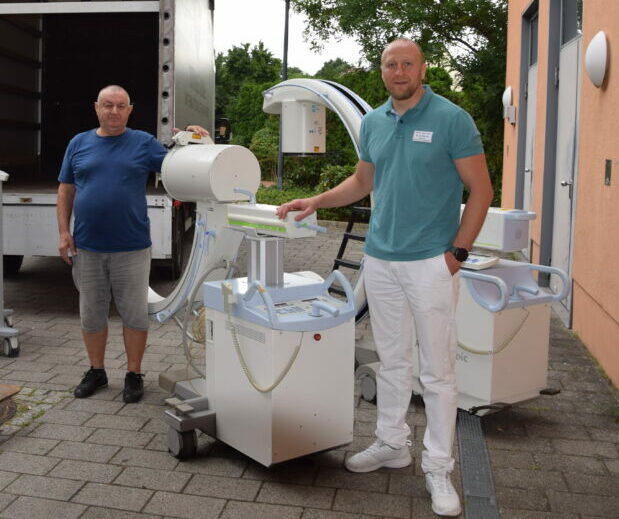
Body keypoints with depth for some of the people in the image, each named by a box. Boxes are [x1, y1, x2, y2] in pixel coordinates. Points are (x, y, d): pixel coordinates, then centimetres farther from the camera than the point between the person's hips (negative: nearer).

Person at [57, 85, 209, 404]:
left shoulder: (143, 143, 2)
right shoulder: (79, 144, 7)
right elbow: (65, 190, 8)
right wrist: (64, 232, 0)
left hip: (131, 248, -2)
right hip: (86, 247, 2)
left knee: (134, 314, 5)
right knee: (91, 314, 13)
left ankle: (134, 374, 21)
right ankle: (96, 371, 30)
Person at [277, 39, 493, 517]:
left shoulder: (451, 119, -7)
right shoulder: (373, 122, 9)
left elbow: (480, 190, -6)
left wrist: (458, 252, -11)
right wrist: (315, 203, 8)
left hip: (431, 262, -5)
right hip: (380, 259, 5)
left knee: (438, 370, 2)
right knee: (392, 361, 15)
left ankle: (438, 468, 14)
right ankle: (392, 444, 31)